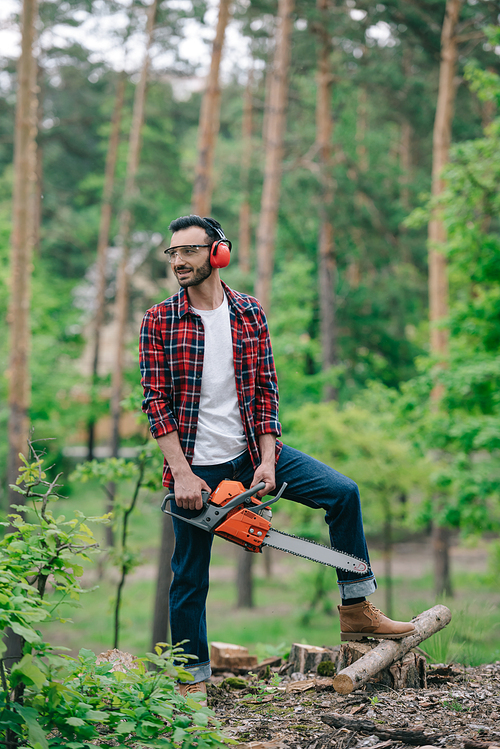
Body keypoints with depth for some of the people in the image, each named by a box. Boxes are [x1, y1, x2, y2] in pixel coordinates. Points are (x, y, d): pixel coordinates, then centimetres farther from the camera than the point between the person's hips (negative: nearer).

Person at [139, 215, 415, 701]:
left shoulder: (249, 314, 1)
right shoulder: (159, 322, -6)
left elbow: (266, 390, 1)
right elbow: (155, 400, -9)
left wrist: (267, 462, -9)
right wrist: (181, 474, -16)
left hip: (251, 451, 2)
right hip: (194, 465, -2)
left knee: (342, 492, -10)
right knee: (189, 578, 4)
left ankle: (356, 612, -1)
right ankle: (192, 682, 18)